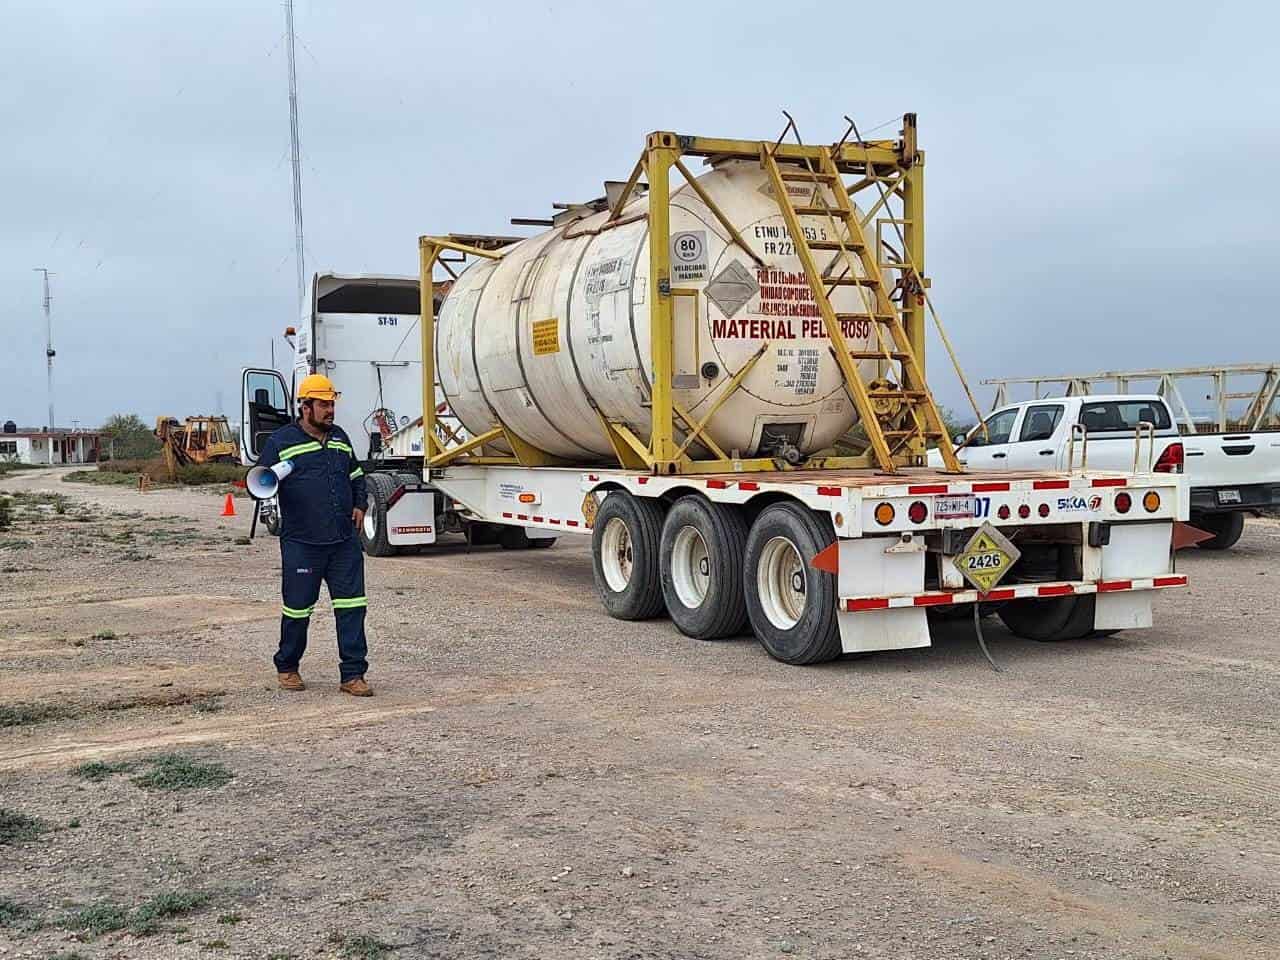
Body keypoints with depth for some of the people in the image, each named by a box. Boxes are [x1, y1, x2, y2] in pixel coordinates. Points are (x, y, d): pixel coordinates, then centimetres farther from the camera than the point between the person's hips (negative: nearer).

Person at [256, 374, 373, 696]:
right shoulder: (282, 441, -1)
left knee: (352, 606, -2)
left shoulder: (339, 437, 15)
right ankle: (286, 668, 27)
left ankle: (352, 675, 3)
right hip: (301, 544, -4)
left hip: (344, 541, 4)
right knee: (297, 608, 5)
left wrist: (360, 505, 13)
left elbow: (356, 475, 28)